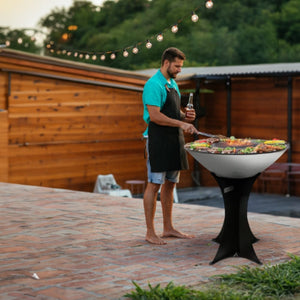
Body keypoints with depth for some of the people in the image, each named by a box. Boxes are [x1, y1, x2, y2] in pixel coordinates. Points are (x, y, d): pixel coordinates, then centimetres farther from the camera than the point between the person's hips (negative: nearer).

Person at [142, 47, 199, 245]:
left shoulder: (173, 84, 17)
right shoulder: (154, 84, -13)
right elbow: (155, 116, -21)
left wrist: (186, 115, 4)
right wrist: (181, 123, -23)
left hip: (174, 139, 9)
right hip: (158, 139, -9)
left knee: (170, 184, 13)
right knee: (155, 184, -6)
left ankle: (168, 228, 22)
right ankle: (150, 233, -1)